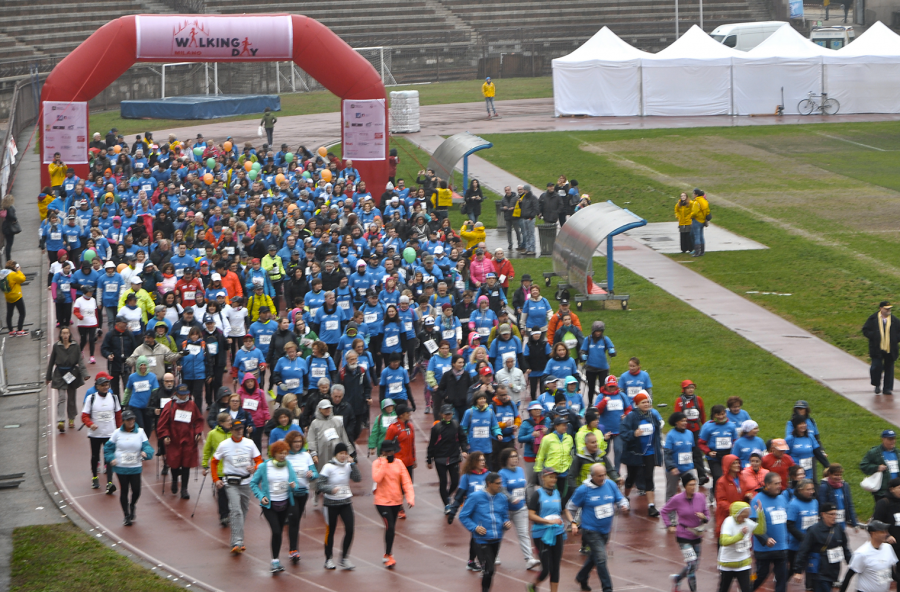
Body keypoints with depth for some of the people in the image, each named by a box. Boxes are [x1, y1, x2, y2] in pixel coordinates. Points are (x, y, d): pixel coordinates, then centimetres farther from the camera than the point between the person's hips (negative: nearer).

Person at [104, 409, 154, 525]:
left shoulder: (140, 432, 3)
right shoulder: (117, 433, 1)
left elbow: (146, 446, -1)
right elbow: (108, 447, 9)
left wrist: (145, 452, -23)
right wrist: (111, 459, -5)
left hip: (135, 468, 1)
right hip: (121, 468, -1)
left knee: (136, 490, -4)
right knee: (124, 491, 2)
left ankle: (132, 506, 29)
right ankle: (127, 515, 15)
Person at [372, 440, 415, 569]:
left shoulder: (399, 463, 3)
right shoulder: (377, 463, -7)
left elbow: (406, 481, -1)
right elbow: (376, 478, -25)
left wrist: (410, 497, -13)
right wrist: (385, 463, -22)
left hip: (396, 501, 4)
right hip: (383, 501, -4)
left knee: (390, 528, 14)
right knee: (390, 527, -15)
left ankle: (388, 554, 29)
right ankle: (388, 556, -6)